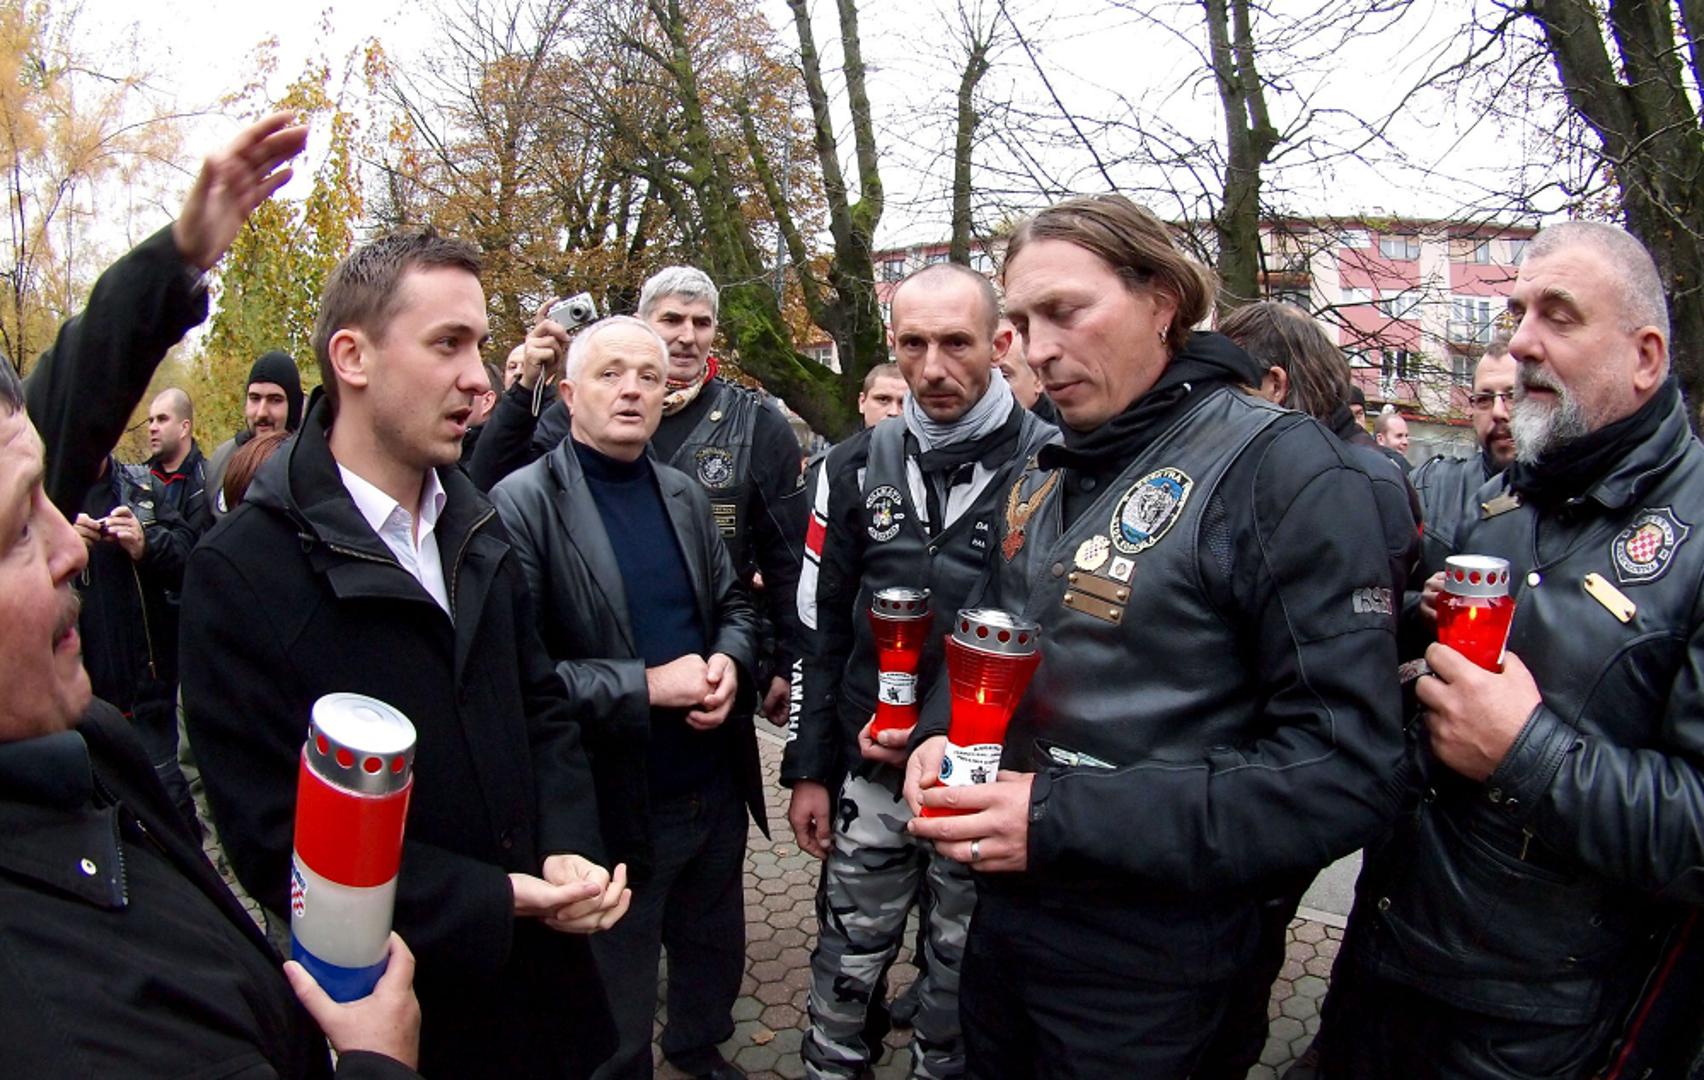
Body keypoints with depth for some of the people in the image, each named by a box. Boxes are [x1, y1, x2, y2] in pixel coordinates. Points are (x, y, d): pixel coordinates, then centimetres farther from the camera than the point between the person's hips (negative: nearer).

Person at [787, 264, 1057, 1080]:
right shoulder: (856, 468, 1)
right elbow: (820, 629, 6)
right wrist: (809, 768, 5)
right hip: (870, 775, 3)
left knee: (960, 974, 17)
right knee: (848, 958, 16)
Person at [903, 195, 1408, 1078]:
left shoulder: (1279, 467, -18)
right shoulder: (1044, 477, 5)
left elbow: (1346, 774, -24)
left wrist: (1063, 818, -27)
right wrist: (940, 735, -5)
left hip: (1145, 963, -6)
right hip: (1004, 911, 7)